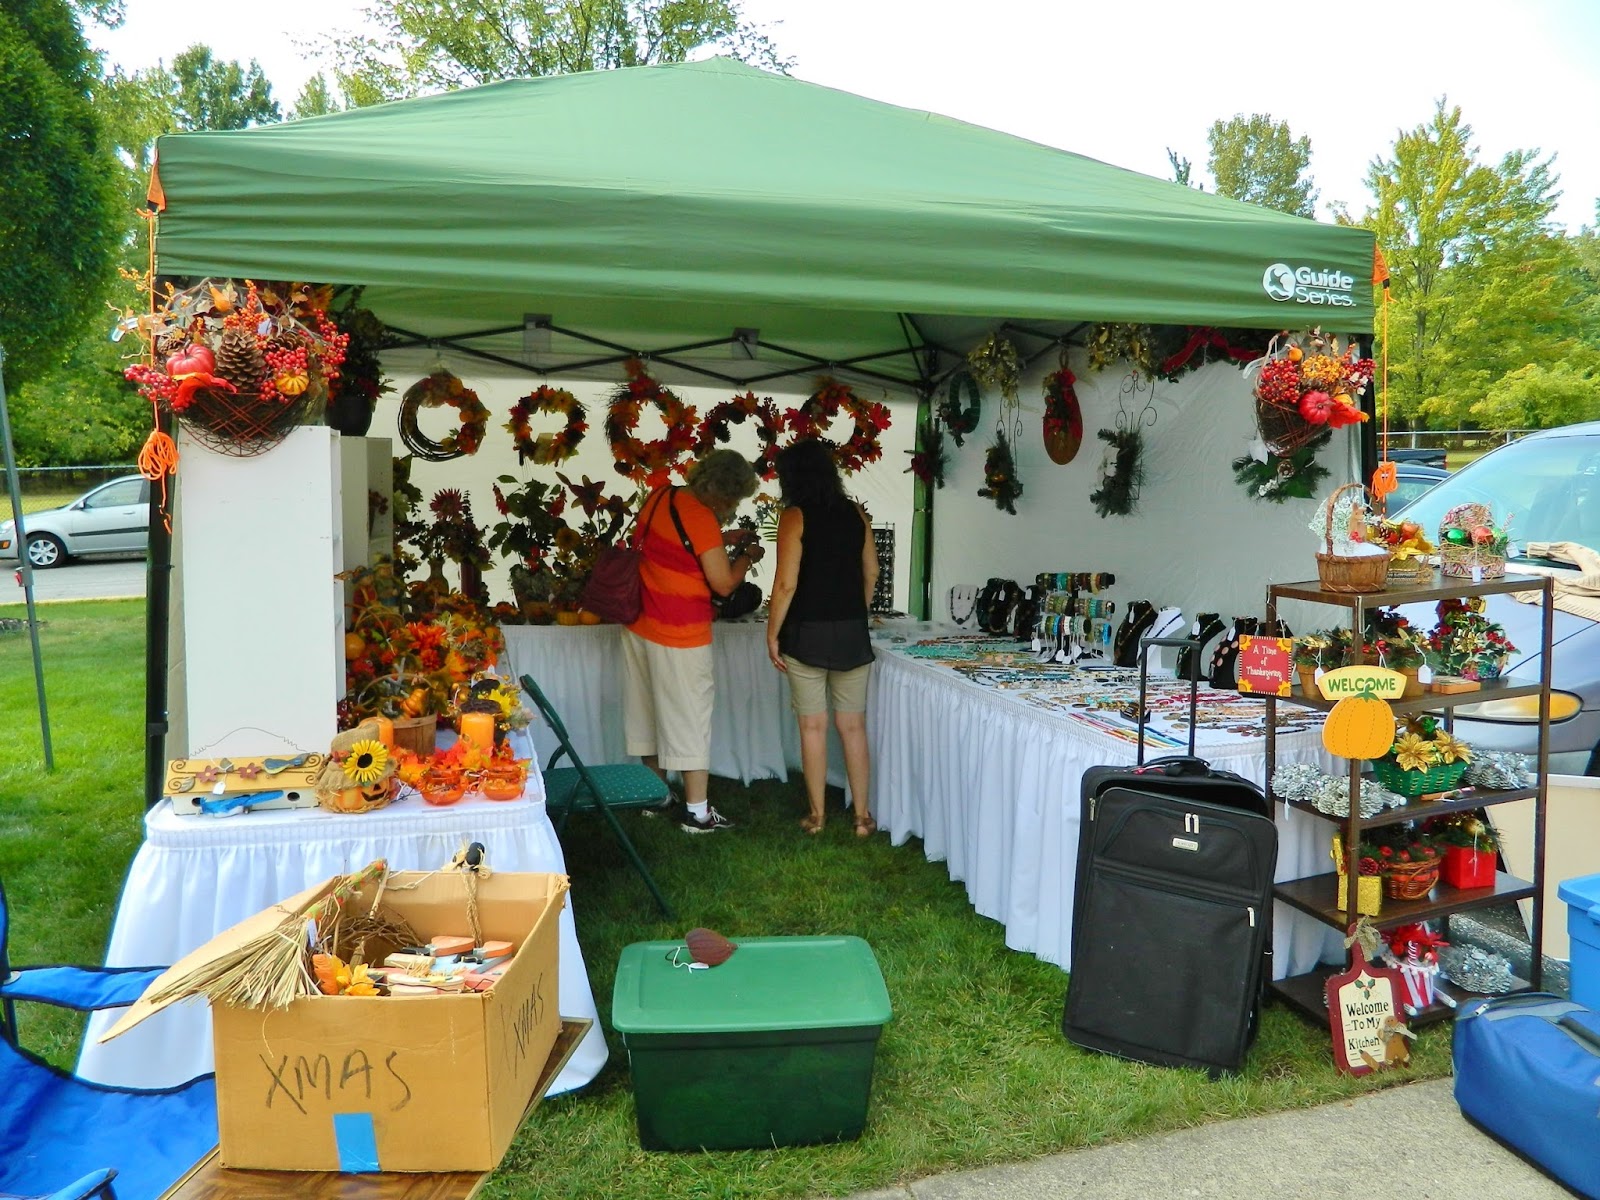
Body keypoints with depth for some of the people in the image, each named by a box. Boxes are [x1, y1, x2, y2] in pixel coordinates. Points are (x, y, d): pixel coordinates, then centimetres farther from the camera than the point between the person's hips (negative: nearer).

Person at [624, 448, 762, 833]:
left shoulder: (659, 497, 4)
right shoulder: (702, 519, -20)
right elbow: (724, 584, -15)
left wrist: (722, 543, 16)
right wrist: (747, 557, 2)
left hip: (640, 626, 8)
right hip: (679, 635, -8)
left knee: (649, 711, 17)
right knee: (690, 718, 1)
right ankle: (697, 812, 8)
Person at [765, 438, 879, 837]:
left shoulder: (795, 516, -9)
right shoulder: (856, 512, 5)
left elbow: (786, 584, -13)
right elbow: (871, 572, 10)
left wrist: (772, 635, -5)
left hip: (808, 633, -4)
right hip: (853, 633, 4)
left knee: (813, 726, 7)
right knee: (853, 726, 10)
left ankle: (817, 815, 16)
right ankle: (862, 816, 15)